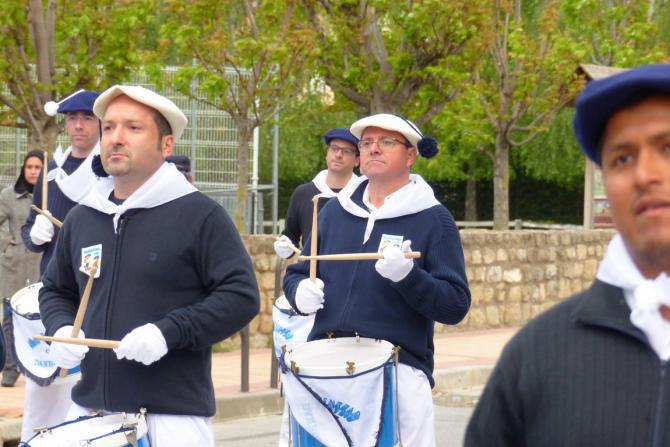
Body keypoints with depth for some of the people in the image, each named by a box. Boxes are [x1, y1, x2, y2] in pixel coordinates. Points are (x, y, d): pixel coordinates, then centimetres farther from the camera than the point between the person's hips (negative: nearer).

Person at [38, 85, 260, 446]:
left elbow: (241, 296, -9)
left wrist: (169, 332, -19)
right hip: (89, 410, 5)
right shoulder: (81, 218, 12)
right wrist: (60, 328, 2)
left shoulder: (199, 216, -5)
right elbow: (56, 290, 24)